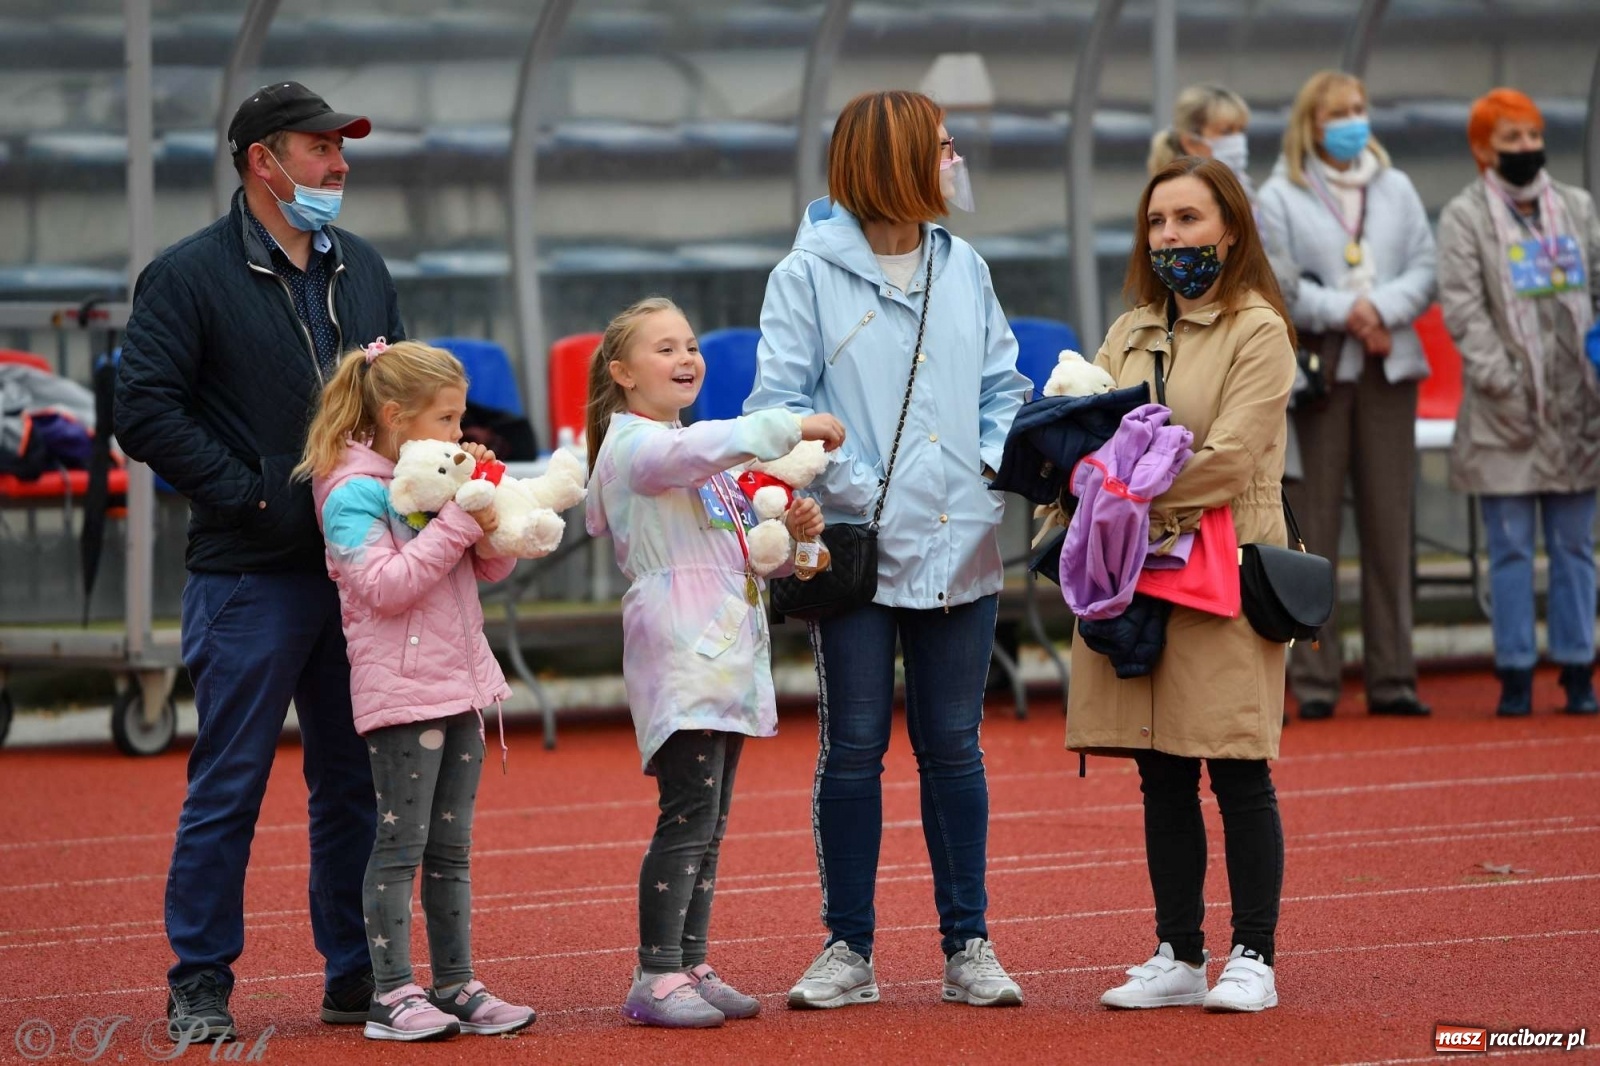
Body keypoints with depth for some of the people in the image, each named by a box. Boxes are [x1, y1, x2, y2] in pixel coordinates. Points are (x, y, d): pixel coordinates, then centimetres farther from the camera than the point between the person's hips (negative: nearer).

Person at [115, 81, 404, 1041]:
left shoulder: (363, 269, 14)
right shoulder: (191, 276, -5)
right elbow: (146, 412, -11)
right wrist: (249, 493, -14)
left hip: (359, 568, 6)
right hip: (250, 576, -6)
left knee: (357, 782, 9)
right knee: (229, 786, -2)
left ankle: (357, 973, 17)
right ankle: (201, 986, 6)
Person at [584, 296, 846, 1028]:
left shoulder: (707, 459, 23)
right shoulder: (633, 445, -7)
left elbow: (744, 555, 24)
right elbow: (693, 451, -30)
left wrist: (792, 535, 3)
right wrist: (790, 427, -30)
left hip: (727, 656, 9)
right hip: (680, 657, -9)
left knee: (710, 823, 9)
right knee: (688, 816, -14)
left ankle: (691, 968, 12)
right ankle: (655, 976, -12)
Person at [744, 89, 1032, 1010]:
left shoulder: (963, 268, 10)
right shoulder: (809, 275, -4)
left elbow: (1003, 383, 14)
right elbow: (781, 405, -8)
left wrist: (997, 462, -3)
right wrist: (856, 489, -15)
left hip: (960, 547, 4)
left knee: (954, 746, 8)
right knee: (853, 749, 3)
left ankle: (968, 944, 14)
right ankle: (849, 949, 10)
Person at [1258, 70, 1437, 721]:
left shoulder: (1396, 189, 15)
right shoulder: (1281, 196, 3)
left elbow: (1425, 270, 7)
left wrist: (1381, 310, -11)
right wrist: (1344, 313, -15)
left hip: (1388, 367, 3)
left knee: (1389, 526, 3)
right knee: (1312, 526, -4)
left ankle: (1391, 676, 7)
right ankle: (1313, 680, -1)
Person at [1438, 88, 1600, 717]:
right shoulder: (1464, 216, 0)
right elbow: (1462, 309, -7)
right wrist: (1502, 382, -15)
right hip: (1506, 412, -3)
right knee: (1511, 548, 0)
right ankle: (1515, 676, 3)